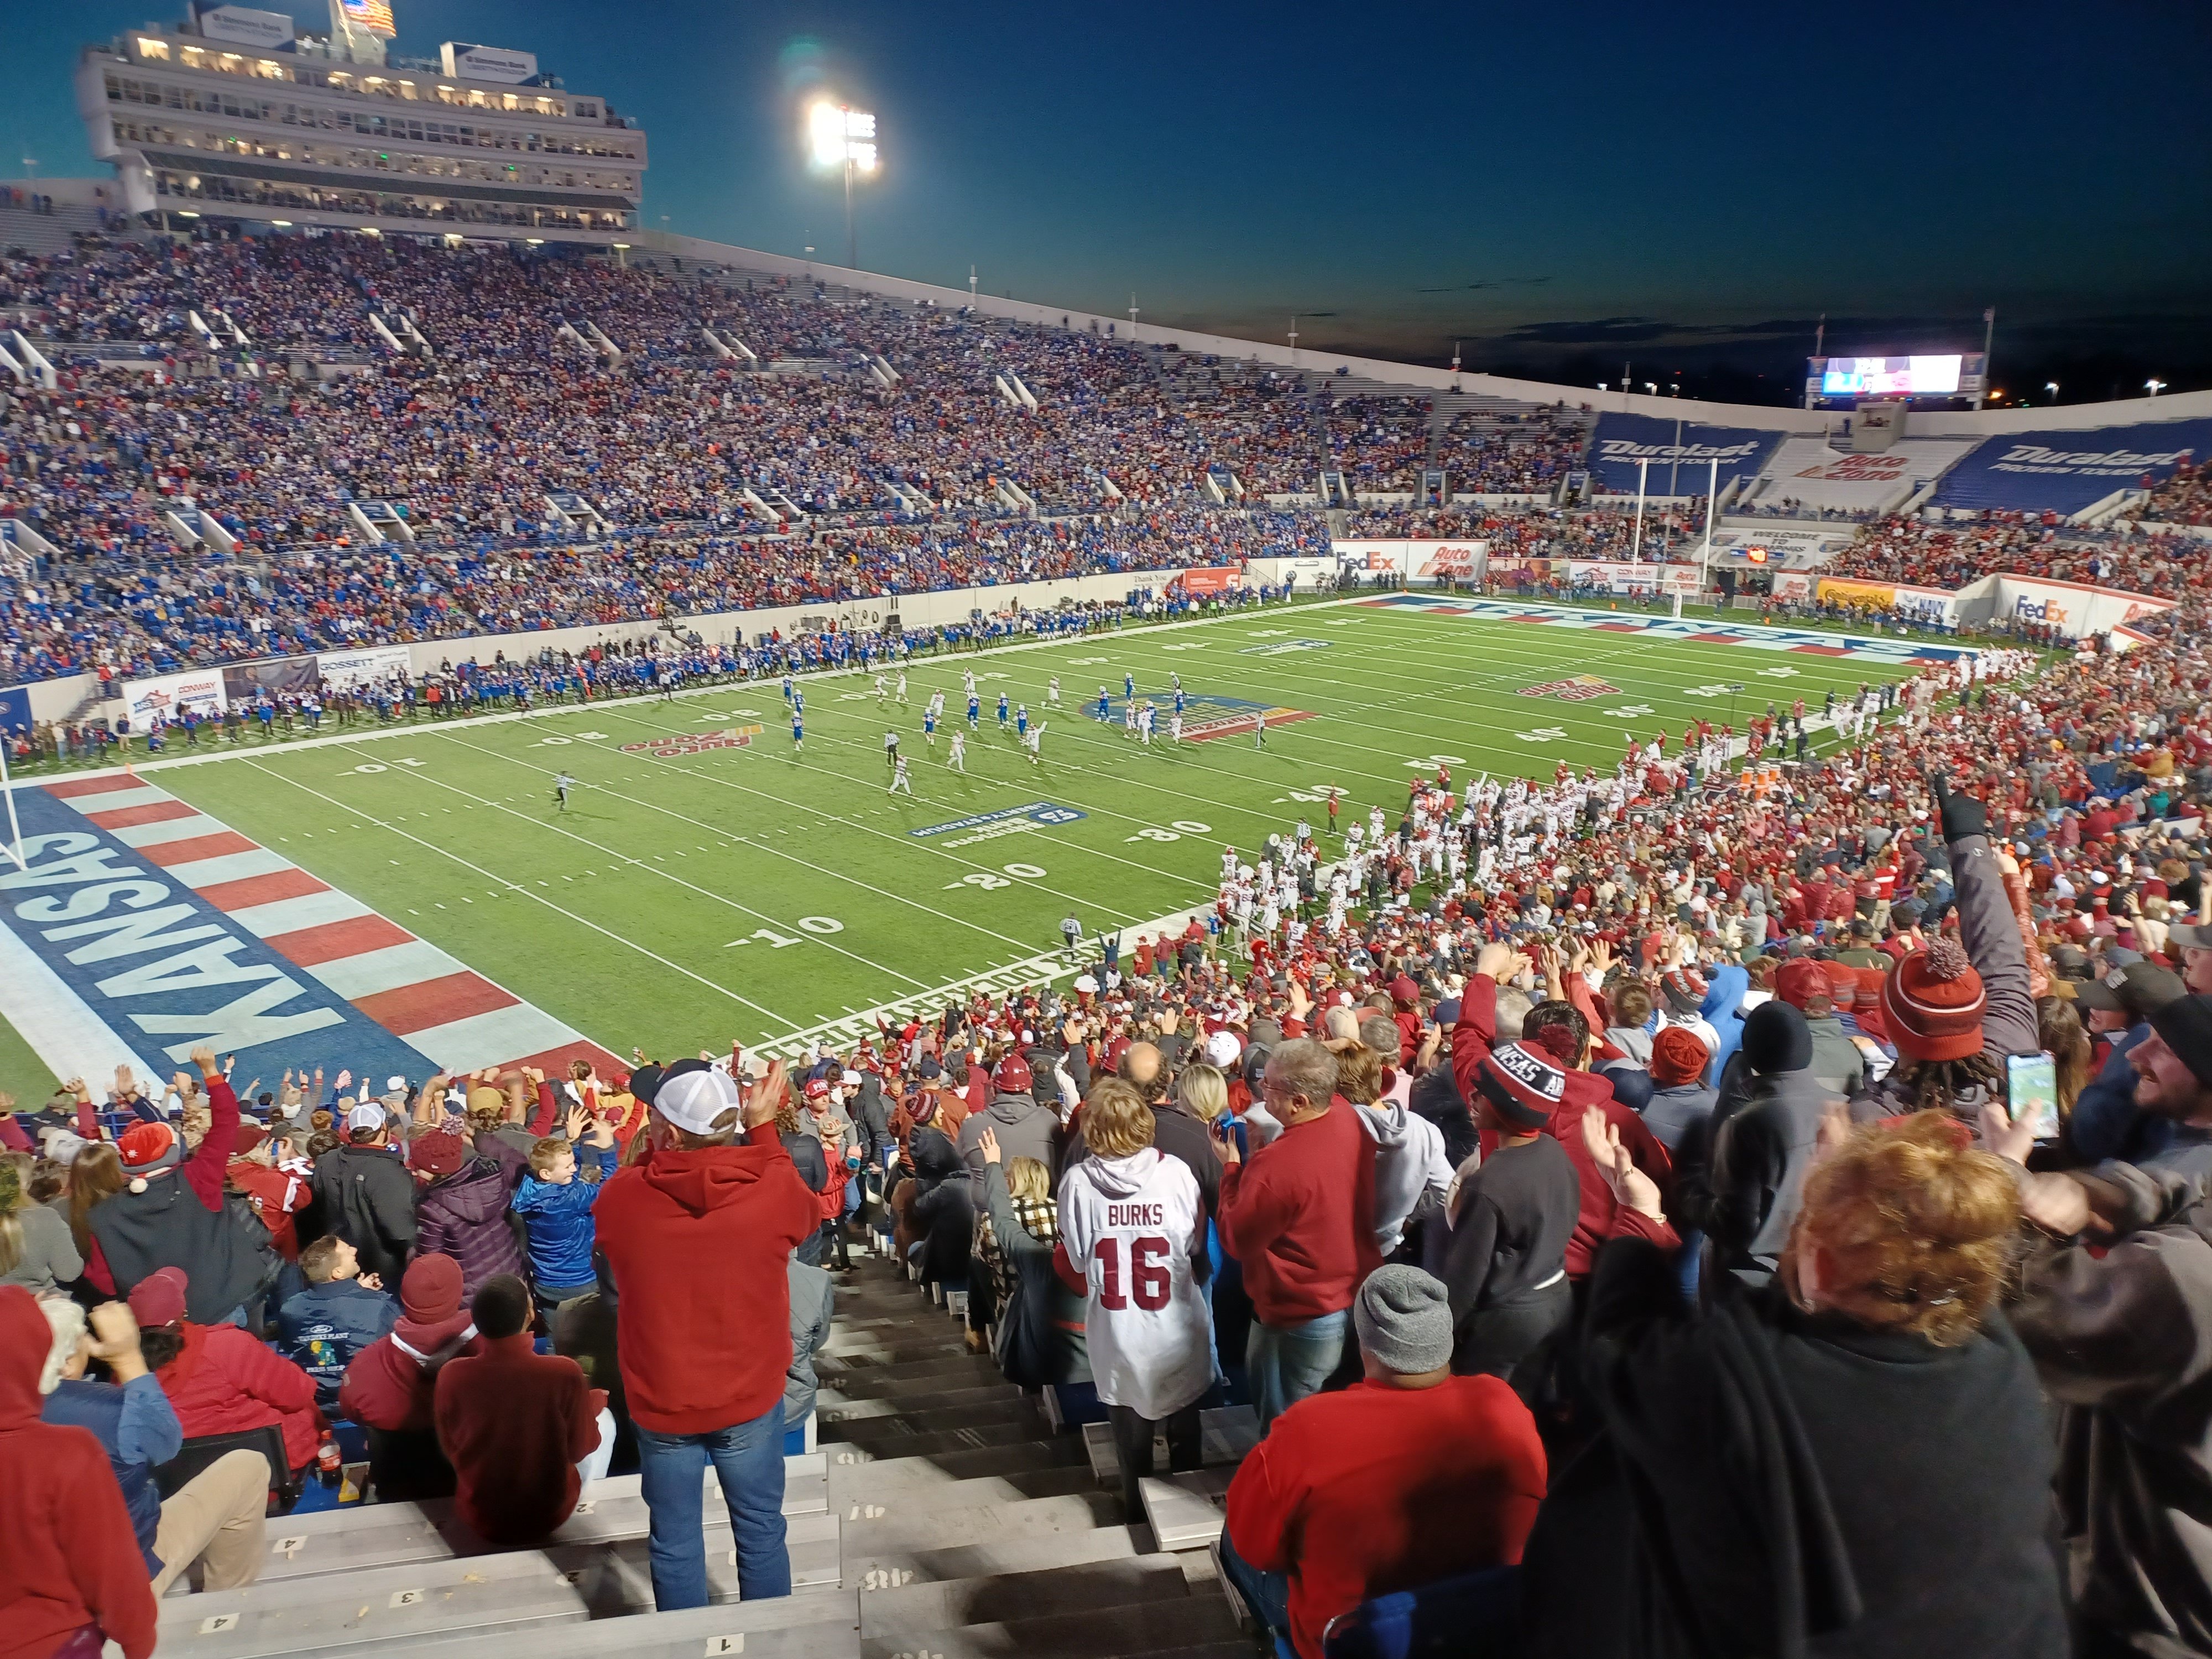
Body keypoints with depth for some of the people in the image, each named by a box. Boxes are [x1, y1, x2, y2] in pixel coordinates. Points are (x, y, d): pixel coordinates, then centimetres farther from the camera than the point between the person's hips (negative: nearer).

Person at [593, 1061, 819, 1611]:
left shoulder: (619, 1198, -20)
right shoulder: (774, 1188, -20)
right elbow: (805, 1214, 4)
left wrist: (654, 1142, 0)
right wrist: (764, 1127, 5)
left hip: (661, 1402, 0)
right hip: (750, 1396, 0)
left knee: (674, 1544, 18)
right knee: (761, 1532, 19)